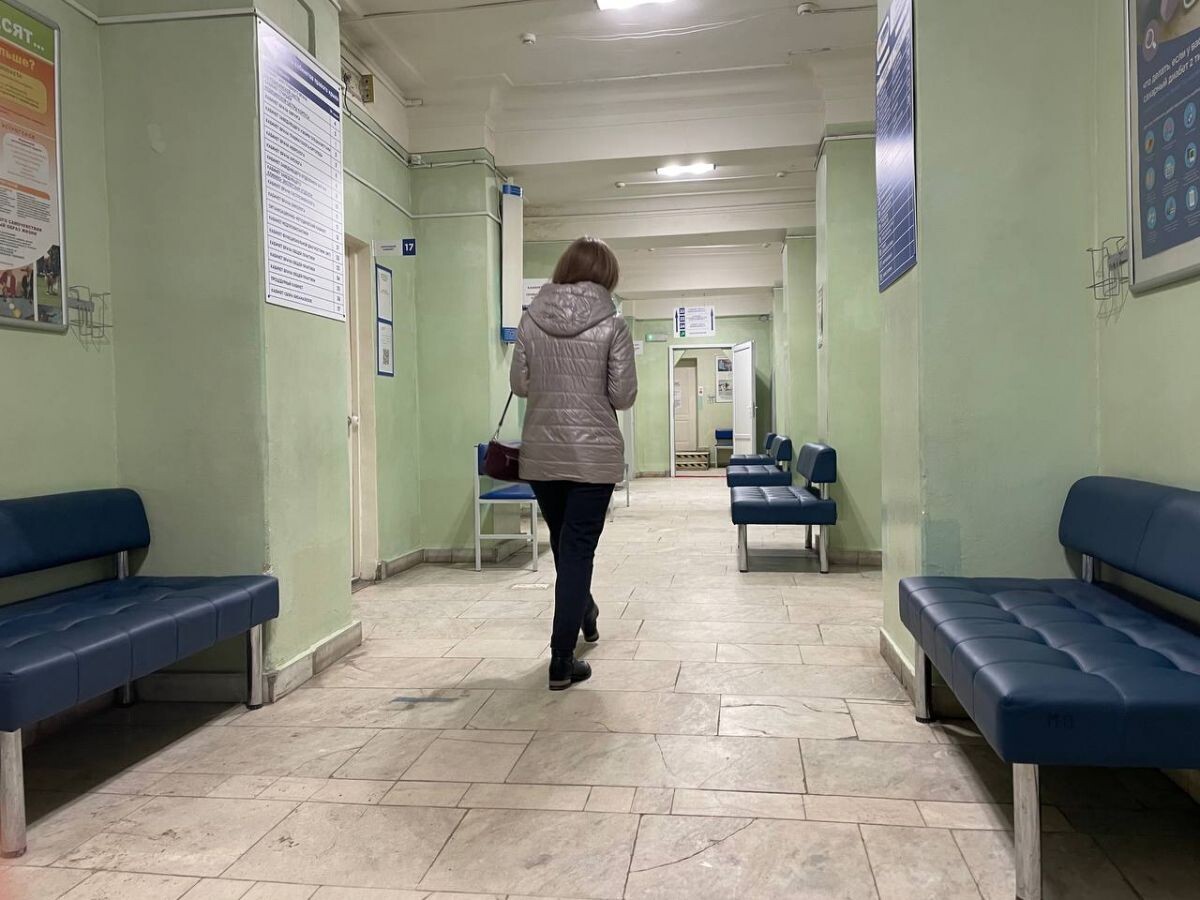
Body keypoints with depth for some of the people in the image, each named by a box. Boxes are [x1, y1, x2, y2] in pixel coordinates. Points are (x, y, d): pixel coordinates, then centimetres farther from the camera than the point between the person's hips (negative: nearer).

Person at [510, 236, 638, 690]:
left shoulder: (531, 319, 0)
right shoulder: (611, 324, -8)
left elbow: (519, 384, 4)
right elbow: (624, 396, -8)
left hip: (540, 453, 4)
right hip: (594, 454, -3)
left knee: (564, 543, 22)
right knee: (578, 550, 3)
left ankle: (583, 615, 46)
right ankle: (562, 661, 6)